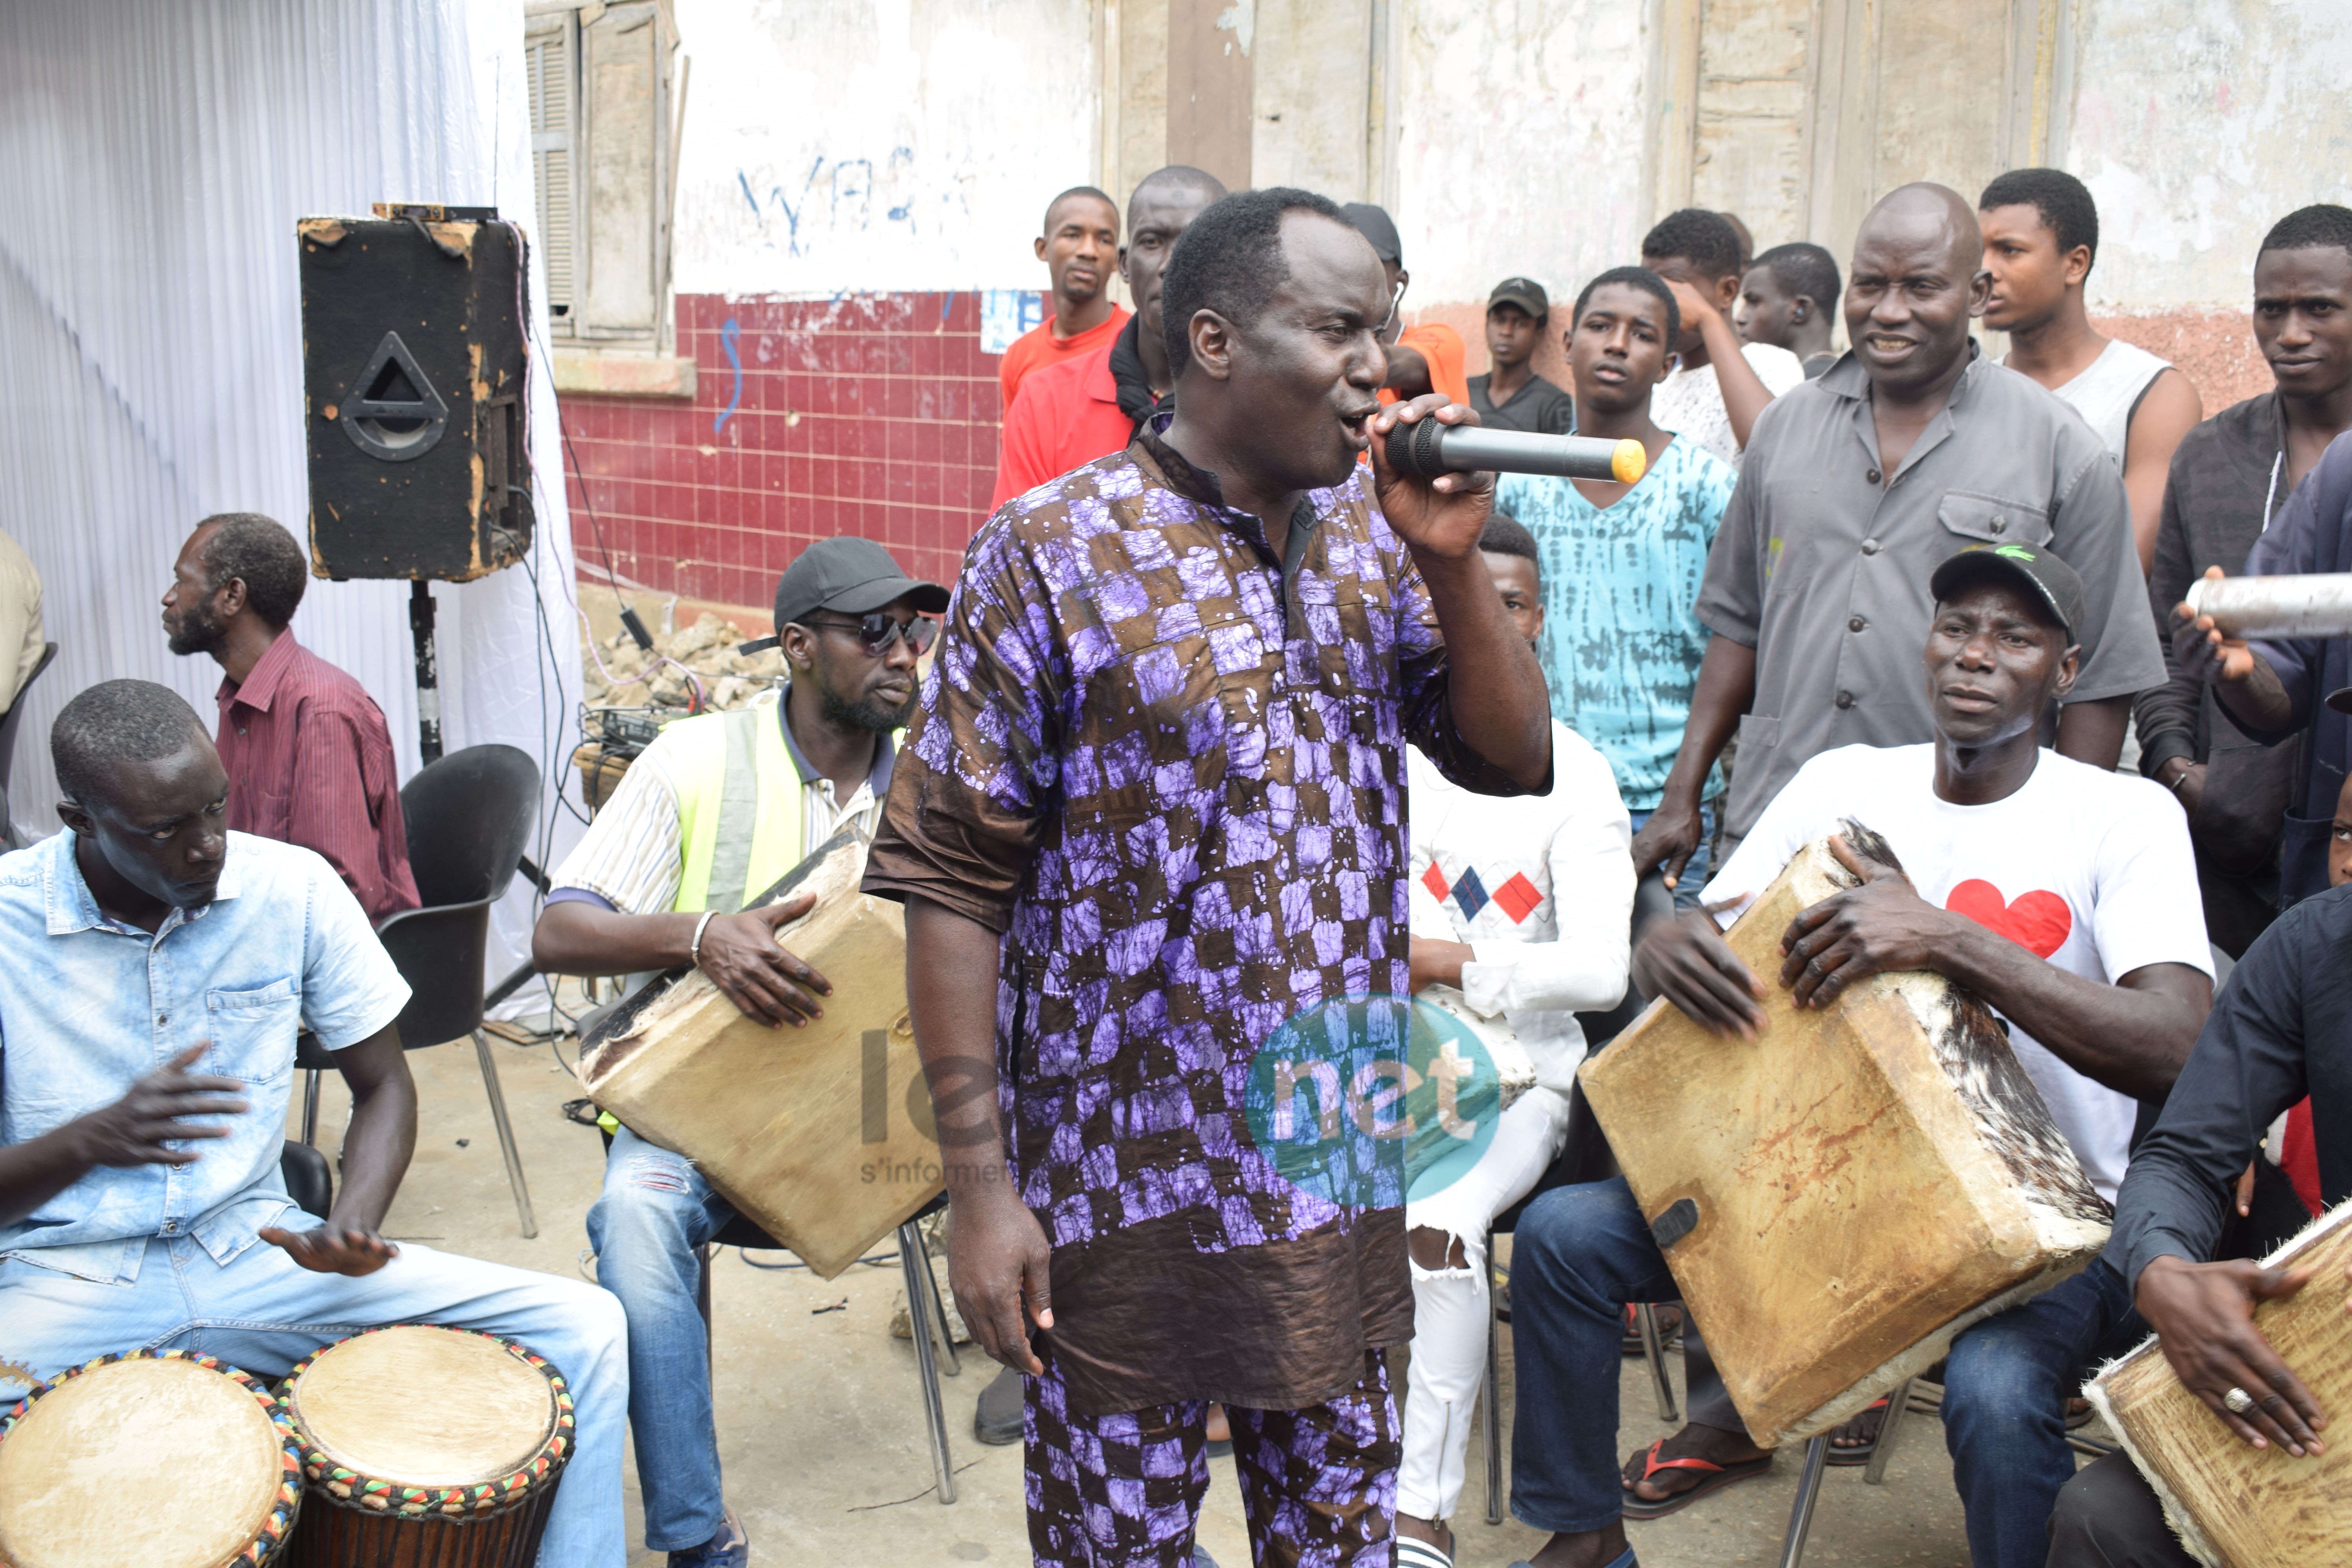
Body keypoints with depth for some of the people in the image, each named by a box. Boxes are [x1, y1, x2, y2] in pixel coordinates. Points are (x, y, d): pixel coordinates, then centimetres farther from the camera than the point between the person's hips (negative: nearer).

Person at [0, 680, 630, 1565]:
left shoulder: (293, 888, -3)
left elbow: (382, 1088, 7)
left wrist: (352, 1228, -12)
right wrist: (93, 1140, -26)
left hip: (255, 1253, 3)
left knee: (582, 1326, -13)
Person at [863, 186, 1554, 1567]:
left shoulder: (1371, 538, 6)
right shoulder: (1056, 553, -11)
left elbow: (1514, 761, 6)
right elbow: (949, 878, -12)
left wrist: (1455, 562, -10)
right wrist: (979, 1182, -14)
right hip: (1134, 1189, -5)